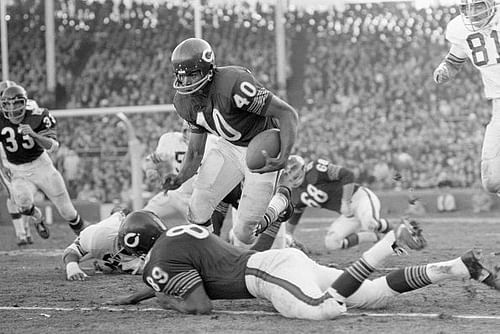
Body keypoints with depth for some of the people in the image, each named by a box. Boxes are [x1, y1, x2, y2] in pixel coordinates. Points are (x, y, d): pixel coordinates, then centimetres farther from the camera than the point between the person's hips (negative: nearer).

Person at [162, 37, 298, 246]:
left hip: (262, 152, -6)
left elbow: (287, 114, -32)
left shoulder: (233, 84, -34)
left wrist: (283, 159, -44)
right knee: (198, 212, -8)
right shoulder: (185, 103, -10)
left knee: (244, 230, -5)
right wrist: (181, 178, -19)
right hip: (229, 147, 6)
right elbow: (195, 151, 2)